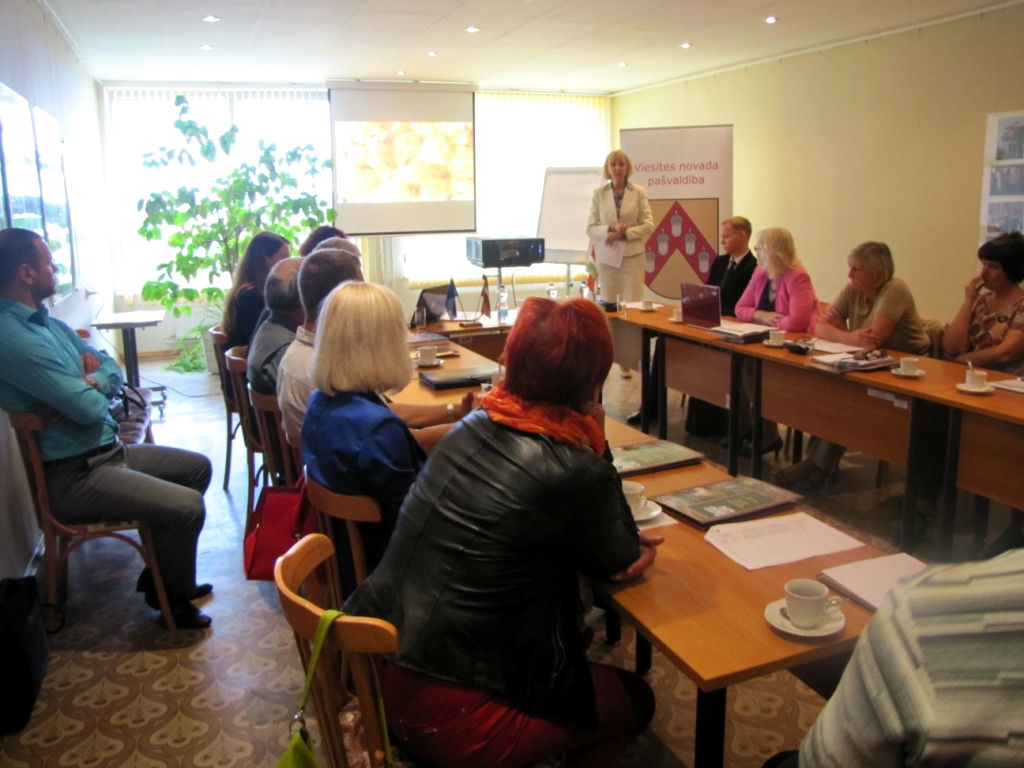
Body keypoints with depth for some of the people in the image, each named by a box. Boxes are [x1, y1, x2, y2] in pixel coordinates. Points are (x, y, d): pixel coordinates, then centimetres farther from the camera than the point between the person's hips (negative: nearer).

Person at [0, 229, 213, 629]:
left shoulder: (48, 323, 11)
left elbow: (114, 372, 13)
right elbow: (90, 408, -25)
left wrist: (89, 381, -10)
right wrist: (93, 384, -1)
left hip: (108, 450, 11)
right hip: (74, 476, -11)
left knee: (197, 467, 18)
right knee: (187, 506, -21)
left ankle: (162, 572, 25)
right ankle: (171, 594, 7)